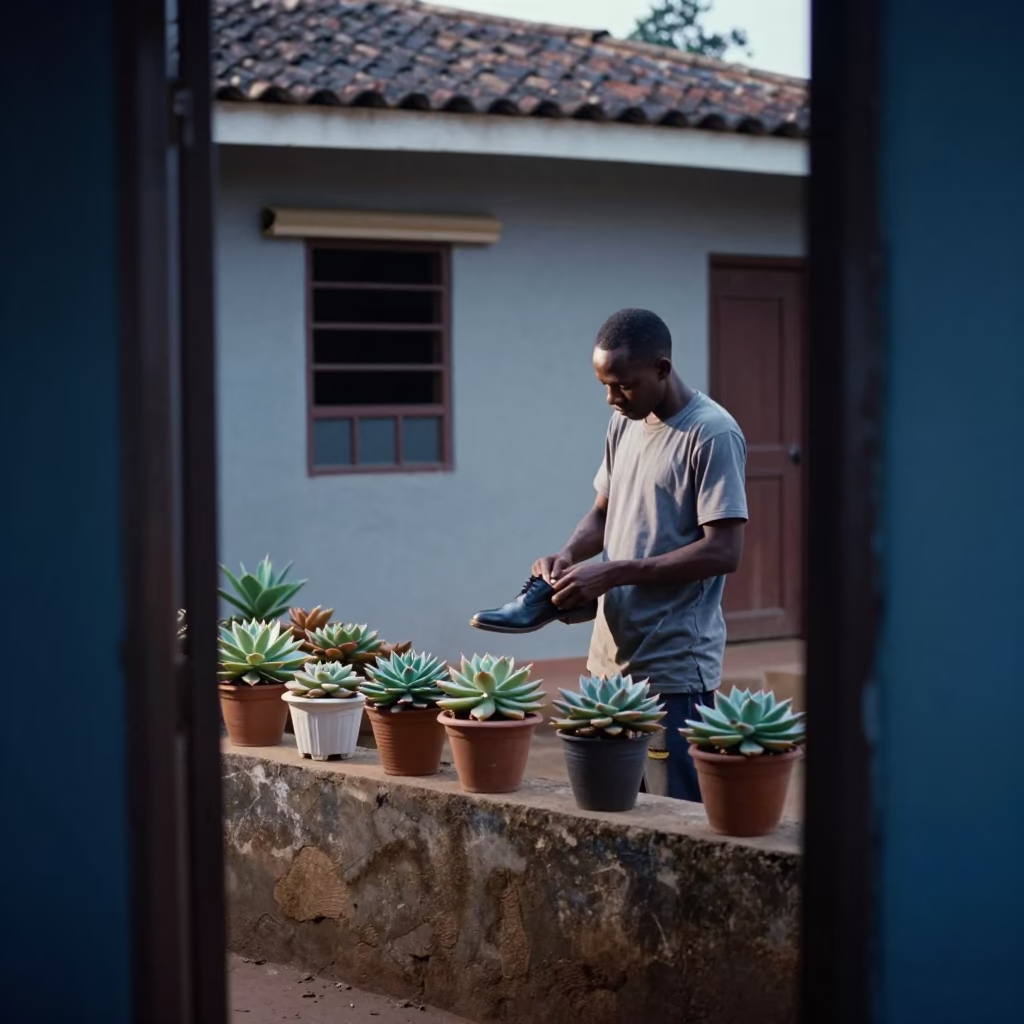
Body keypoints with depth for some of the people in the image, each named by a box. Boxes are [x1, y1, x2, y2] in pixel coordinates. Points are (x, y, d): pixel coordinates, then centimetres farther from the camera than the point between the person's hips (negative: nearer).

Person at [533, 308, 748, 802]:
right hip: (613, 656, 8)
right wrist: (569, 554, 0)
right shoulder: (625, 423, 11)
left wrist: (613, 574, -20)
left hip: (674, 669, -7)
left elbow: (723, 552, -18)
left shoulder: (712, 435, -13)